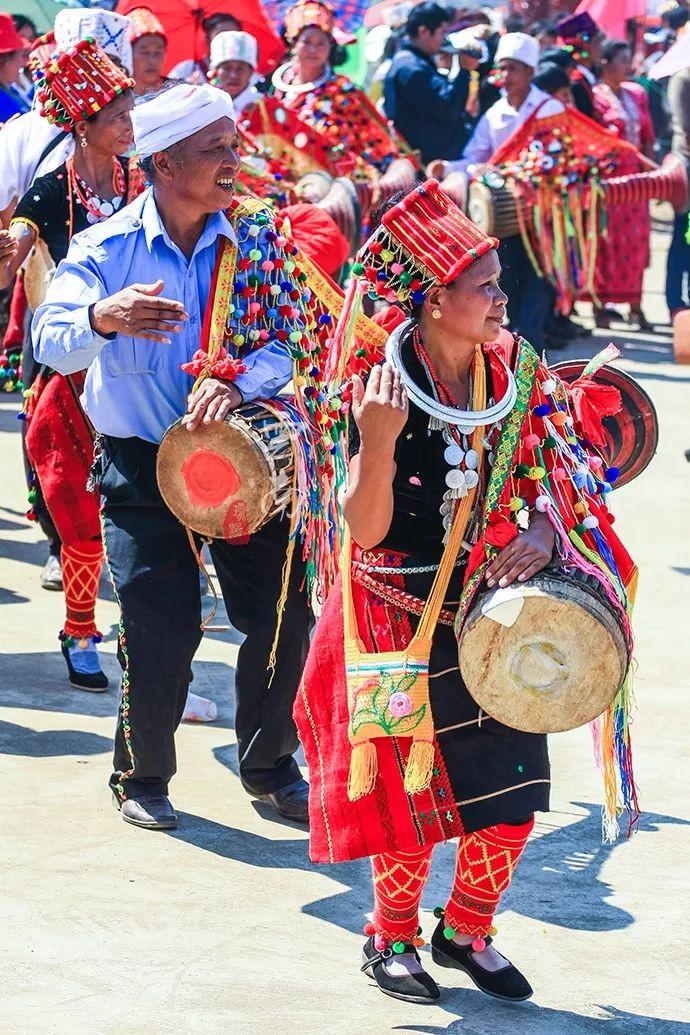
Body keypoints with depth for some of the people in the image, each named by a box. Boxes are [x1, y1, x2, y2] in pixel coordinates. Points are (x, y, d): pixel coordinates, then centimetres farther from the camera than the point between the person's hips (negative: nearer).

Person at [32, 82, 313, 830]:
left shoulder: (257, 236, -1)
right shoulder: (106, 248, -9)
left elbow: (295, 338, -6)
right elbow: (50, 342, -21)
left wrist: (237, 382, -26)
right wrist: (102, 319, -44)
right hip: (142, 463, -3)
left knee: (285, 616, 1)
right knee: (161, 629, -7)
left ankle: (268, 764, 25)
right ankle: (141, 776, 18)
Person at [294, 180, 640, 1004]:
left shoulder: (515, 369, -4)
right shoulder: (383, 390, -18)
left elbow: (547, 480, 7)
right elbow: (365, 530, -20)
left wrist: (544, 533, -14)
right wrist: (378, 446, -37)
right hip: (405, 620, -4)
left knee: (512, 793, 5)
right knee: (414, 791, 4)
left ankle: (467, 930, 28)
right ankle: (392, 939, 28)